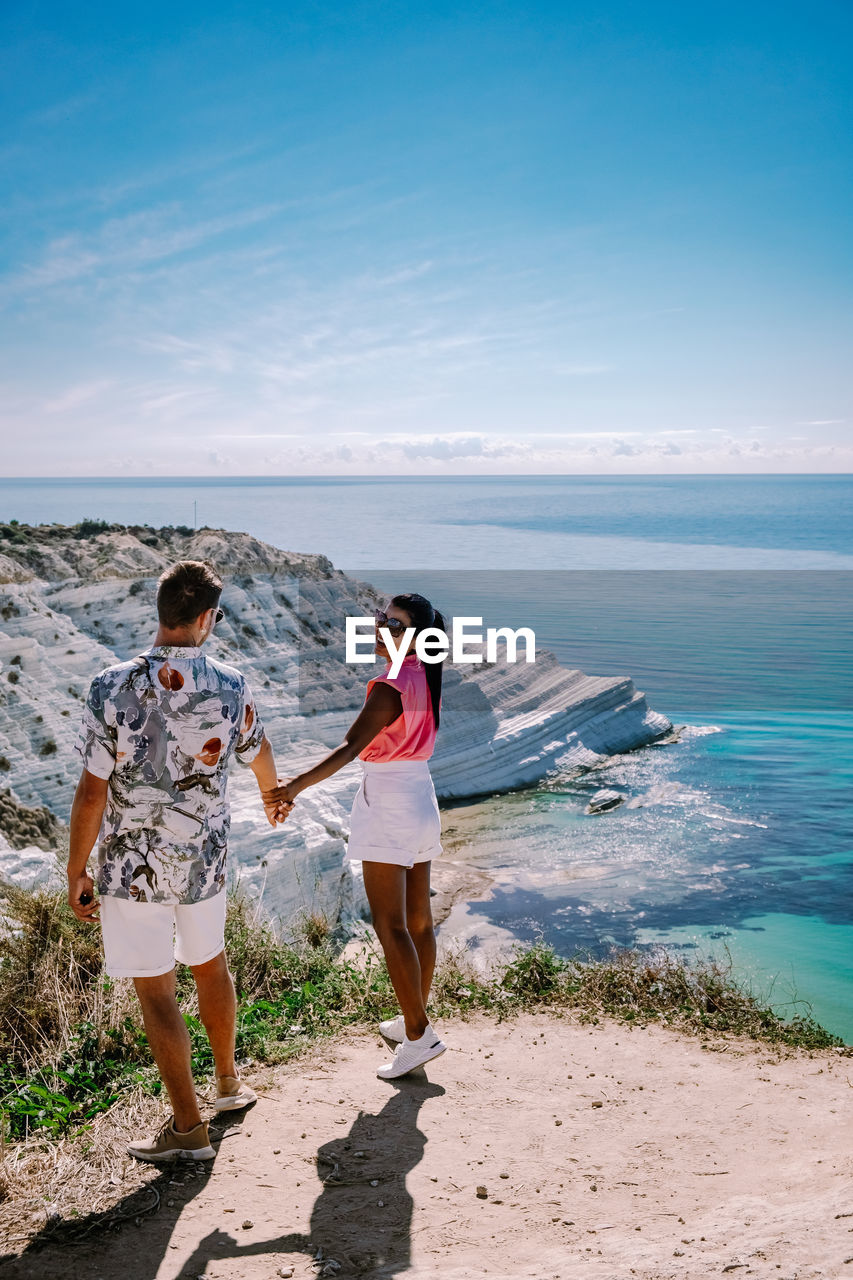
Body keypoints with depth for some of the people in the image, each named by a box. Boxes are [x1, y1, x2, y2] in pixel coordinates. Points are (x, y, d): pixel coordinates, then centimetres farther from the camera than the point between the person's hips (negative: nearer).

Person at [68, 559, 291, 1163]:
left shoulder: (114, 687, -17)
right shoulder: (231, 687, -8)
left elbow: (93, 792, -15)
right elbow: (259, 752, 12)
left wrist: (77, 872, -2)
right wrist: (275, 797, 34)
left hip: (132, 864, -3)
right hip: (204, 859, 3)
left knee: (156, 991, 8)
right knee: (210, 964, 24)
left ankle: (189, 1128, 18)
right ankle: (229, 1080, 42)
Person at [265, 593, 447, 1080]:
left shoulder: (390, 688, -20)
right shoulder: (426, 678, 4)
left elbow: (350, 748, -32)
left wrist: (297, 785, -40)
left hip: (387, 801, -9)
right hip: (422, 798, 9)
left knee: (390, 926, -4)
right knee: (418, 919, 15)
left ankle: (419, 1034, -3)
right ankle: (415, 1018, 27)